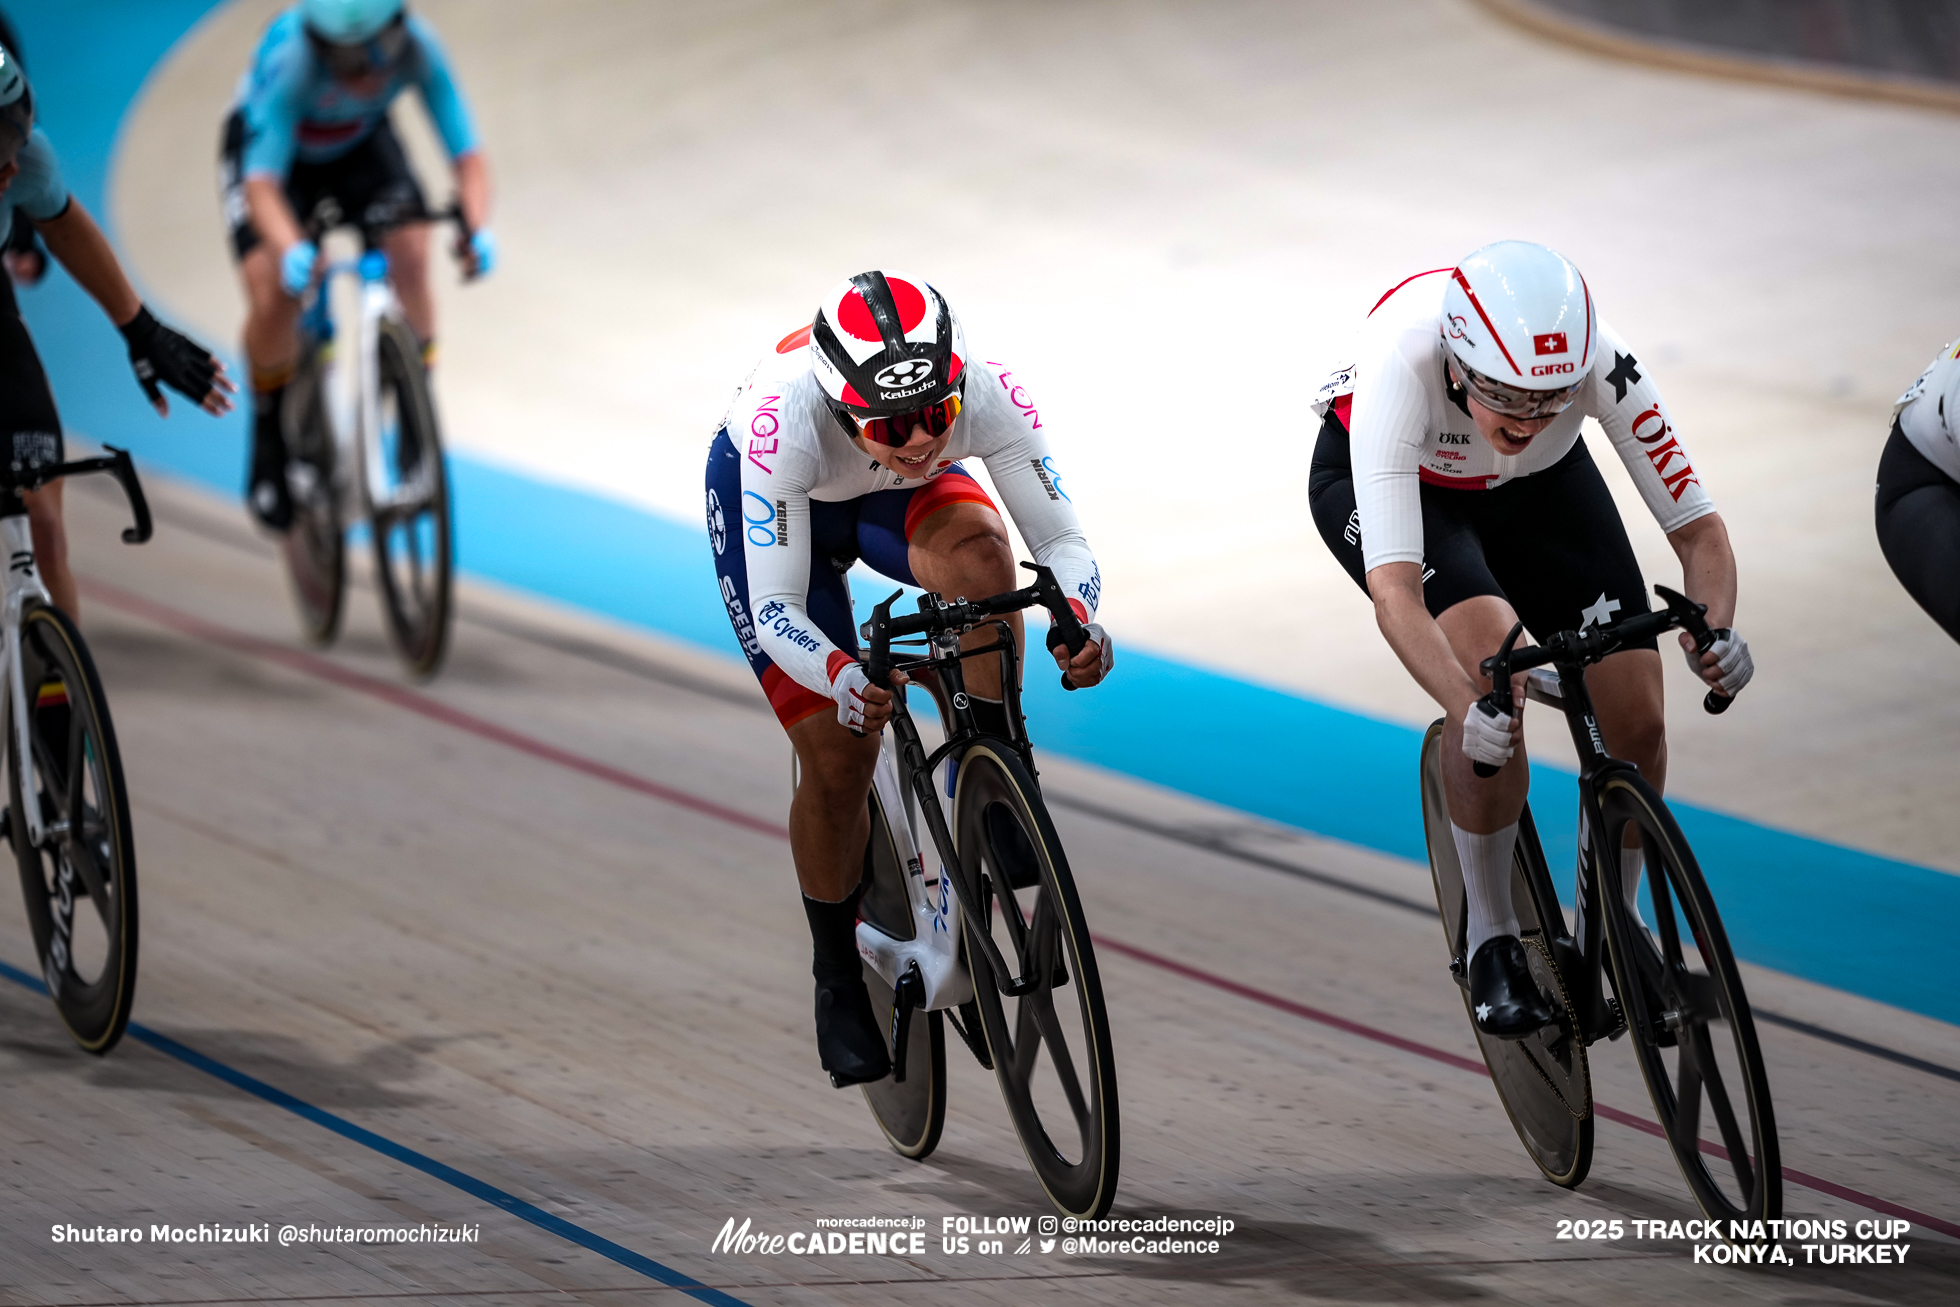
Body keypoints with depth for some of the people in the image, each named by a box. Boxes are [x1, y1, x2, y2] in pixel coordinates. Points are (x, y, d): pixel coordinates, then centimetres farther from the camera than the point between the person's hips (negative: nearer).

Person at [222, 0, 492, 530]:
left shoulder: (418, 47, -33)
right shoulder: (291, 63, -41)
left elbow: (467, 157, -31)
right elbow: (262, 184, -46)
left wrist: (477, 230, -50)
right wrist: (291, 250, -65)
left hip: (360, 144, 3)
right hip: (269, 146, -3)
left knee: (411, 257, -21)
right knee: (273, 293, -21)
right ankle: (271, 447, 3)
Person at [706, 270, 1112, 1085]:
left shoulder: (985, 394, -36)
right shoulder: (786, 419, -43)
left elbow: (1061, 538, -27)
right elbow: (775, 611, -38)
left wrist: (1077, 622, -48)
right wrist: (844, 680, -57)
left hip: (896, 499, 2)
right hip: (774, 499, -2)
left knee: (977, 550, -34)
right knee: (838, 755, -9)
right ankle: (838, 979, 14)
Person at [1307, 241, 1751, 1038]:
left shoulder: (1599, 362, -36)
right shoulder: (1402, 367, -43)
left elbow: (1697, 527, -28)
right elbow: (1395, 593, -49)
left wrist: (1713, 630, -48)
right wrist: (1467, 710, -64)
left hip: (1538, 484, 3)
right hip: (1384, 479, -3)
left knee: (1635, 718, -9)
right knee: (1489, 663, -30)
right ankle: (1490, 938, -11)